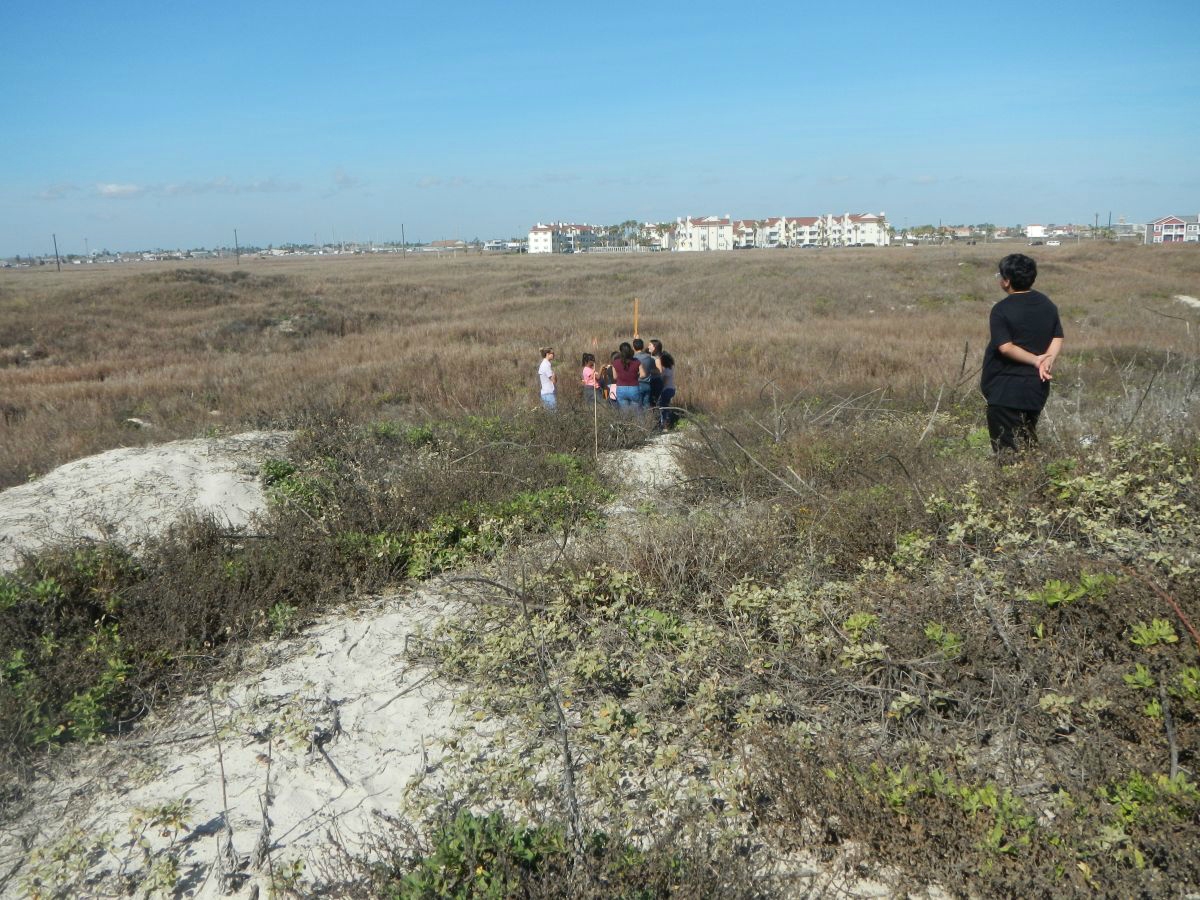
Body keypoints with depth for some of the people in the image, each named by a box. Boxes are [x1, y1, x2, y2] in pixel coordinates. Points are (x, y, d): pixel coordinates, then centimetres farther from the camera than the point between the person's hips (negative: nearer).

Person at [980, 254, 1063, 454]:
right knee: (1029, 441, 19)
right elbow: (1057, 338, 2)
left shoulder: (1001, 310, -14)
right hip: (1037, 387, 7)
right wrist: (1048, 361, -11)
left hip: (1006, 392, -7)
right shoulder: (1047, 305, 7)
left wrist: (1036, 360, -15)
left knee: (1007, 448, -1)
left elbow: (1005, 347, -21)